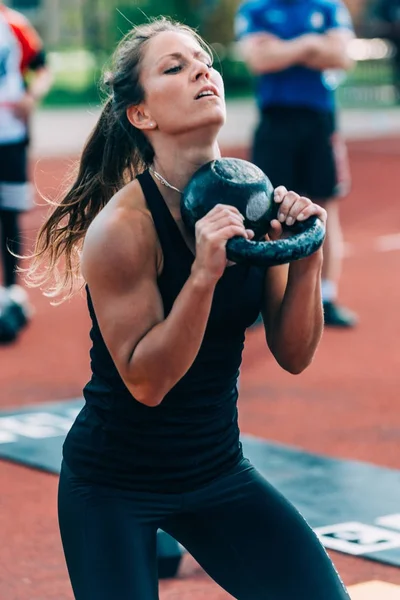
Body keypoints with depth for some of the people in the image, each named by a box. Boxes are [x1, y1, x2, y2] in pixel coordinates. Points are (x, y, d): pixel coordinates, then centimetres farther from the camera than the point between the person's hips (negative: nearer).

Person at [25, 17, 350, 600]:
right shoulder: (123, 226, -21)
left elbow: (293, 356, -2)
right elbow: (145, 381, -22)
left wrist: (305, 259, -17)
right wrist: (204, 274, -33)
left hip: (218, 470, 5)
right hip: (114, 484, -5)